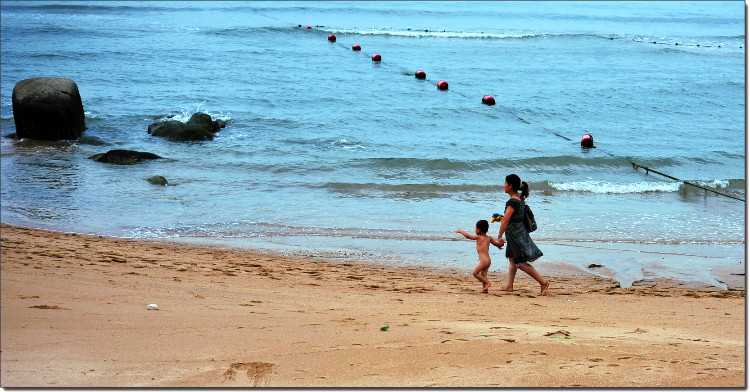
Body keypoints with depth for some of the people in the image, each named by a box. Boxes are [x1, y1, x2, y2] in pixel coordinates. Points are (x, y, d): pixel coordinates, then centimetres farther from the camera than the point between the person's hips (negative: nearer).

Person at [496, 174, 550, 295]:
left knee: (521, 263, -4)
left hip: (516, 233, -10)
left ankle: (543, 282, -2)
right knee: (512, 260, 15)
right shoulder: (520, 198, 7)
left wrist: (499, 237, -20)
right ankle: (509, 286, 19)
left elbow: (506, 220, -24)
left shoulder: (512, 201, -22)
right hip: (519, 231, 10)